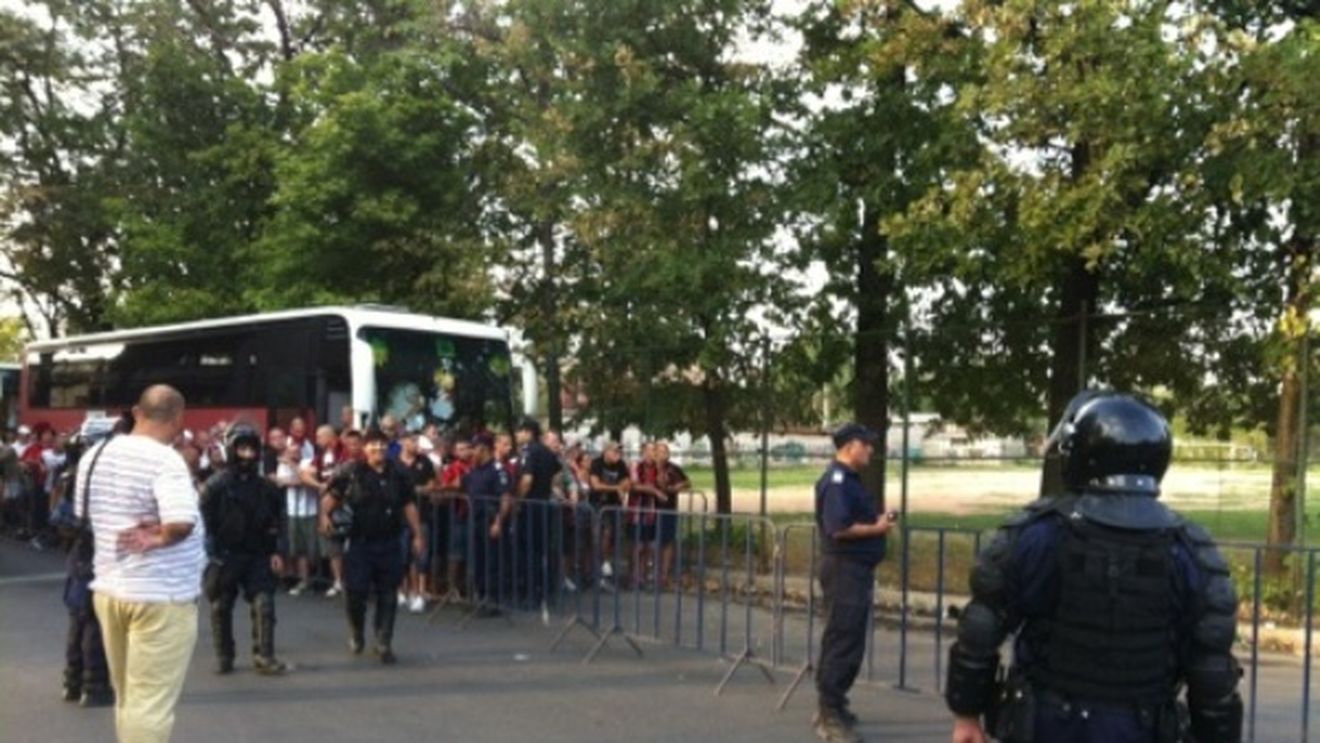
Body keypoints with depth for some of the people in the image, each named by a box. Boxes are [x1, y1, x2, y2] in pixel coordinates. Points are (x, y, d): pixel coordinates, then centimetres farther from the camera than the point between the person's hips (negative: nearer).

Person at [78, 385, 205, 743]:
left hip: (108, 589, 8)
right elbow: (181, 523, -33)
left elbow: (83, 513, 16)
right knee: (151, 703, 0)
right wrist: (156, 537, -13)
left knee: (127, 698, 19)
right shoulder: (166, 460, -19)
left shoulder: (96, 455, 6)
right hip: (161, 596, -8)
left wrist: (134, 527, 3)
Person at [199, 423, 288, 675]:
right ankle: (223, 658, 22)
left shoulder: (266, 487, 4)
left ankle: (264, 657, -2)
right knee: (221, 608, 8)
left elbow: (278, 520, 10)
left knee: (264, 605, -6)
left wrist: (277, 552, 4)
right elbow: (205, 521, -9)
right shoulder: (216, 484, -7)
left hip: (257, 556, 2)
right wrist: (212, 553, -15)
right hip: (224, 557, -2)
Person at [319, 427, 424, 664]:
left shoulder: (398, 473, 6)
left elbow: (409, 505, 11)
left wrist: (418, 534, 9)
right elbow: (331, 495, -4)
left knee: (387, 595, 4)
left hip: (389, 544, 2)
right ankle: (356, 634, 28)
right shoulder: (350, 471, -3)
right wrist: (324, 515, -23)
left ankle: (384, 644, 14)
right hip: (358, 542, -2)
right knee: (356, 592, -1)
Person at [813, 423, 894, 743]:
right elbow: (839, 528, -26)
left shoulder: (850, 479, 15)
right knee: (843, 643, -6)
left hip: (855, 569, 11)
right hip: (844, 569, -11)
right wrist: (876, 529, -15)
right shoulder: (837, 480, -16)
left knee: (846, 642, 17)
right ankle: (831, 716, 0)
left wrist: (878, 521, 5)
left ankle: (832, 706, 27)